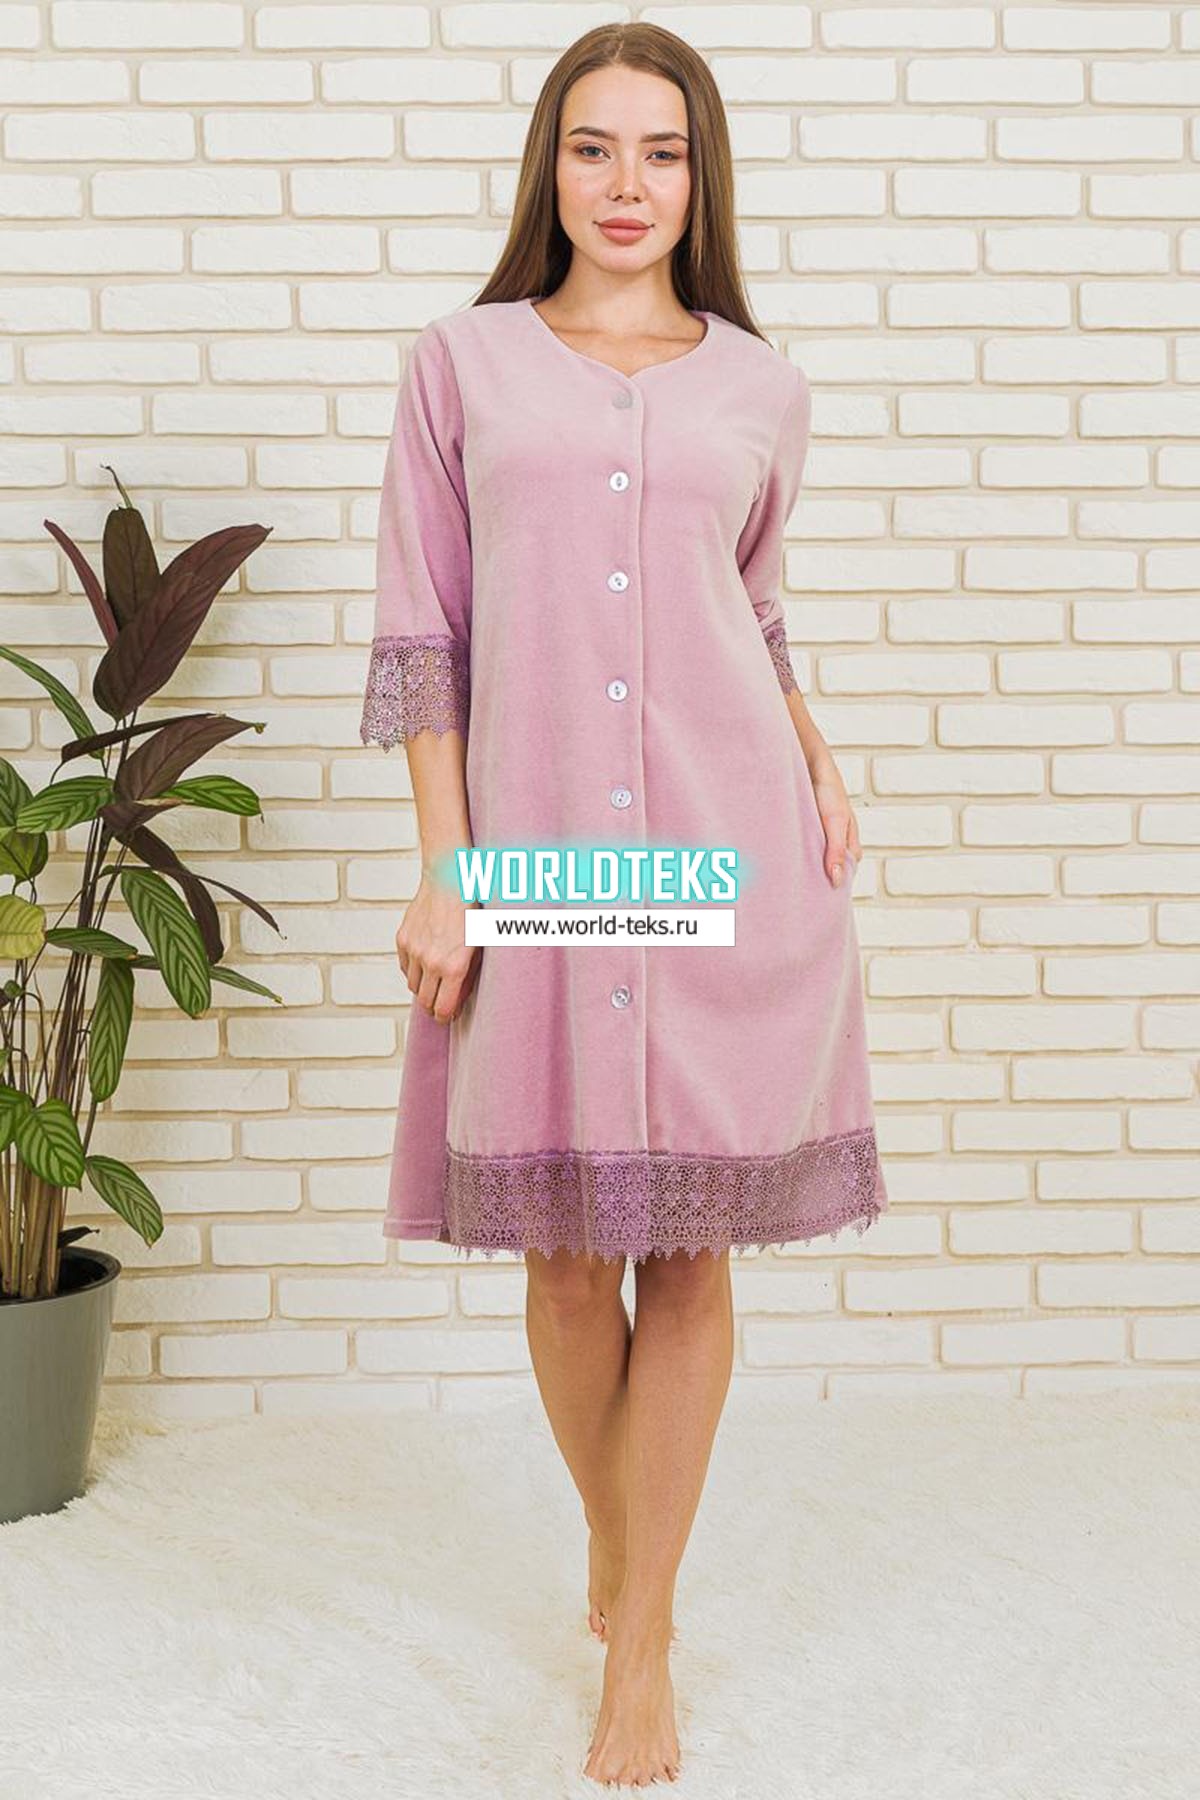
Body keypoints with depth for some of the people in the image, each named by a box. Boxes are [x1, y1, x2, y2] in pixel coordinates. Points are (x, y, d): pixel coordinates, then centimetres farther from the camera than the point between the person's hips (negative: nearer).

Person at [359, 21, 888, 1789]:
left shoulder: (761, 388, 10)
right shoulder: (463, 364, 5)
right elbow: (424, 636, 2)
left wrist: (818, 764, 4)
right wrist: (443, 872, -5)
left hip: (728, 846, 1)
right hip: (540, 846, -1)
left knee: (691, 1243, 3)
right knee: (568, 1247, 7)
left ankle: (643, 1645, 16)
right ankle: (611, 1543, 34)